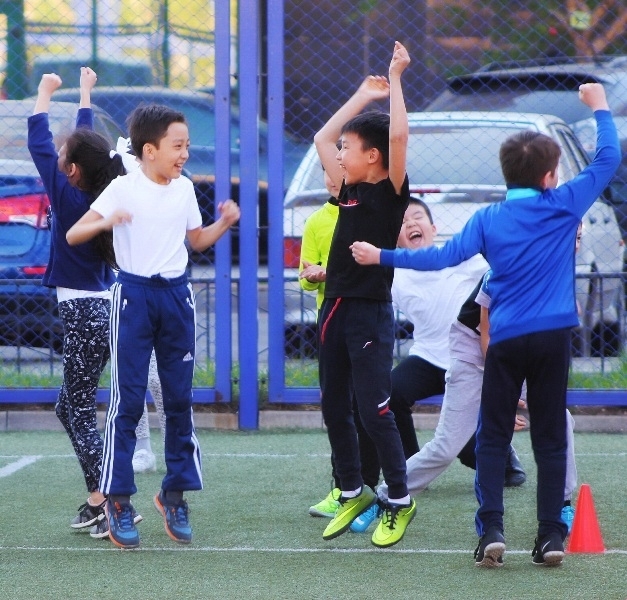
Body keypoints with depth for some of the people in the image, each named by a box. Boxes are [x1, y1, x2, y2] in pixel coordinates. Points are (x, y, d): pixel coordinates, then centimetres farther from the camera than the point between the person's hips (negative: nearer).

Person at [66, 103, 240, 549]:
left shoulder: (185, 189, 6)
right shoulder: (123, 189, -8)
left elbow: (198, 241, 20)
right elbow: (72, 236, -12)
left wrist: (225, 223, 1)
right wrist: (105, 223, -31)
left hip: (176, 295, 5)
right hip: (135, 294, -5)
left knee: (180, 398, 7)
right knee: (128, 399, -5)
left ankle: (176, 492, 19)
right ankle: (118, 500, 0)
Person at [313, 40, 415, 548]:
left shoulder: (391, 192, -8)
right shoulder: (350, 191, 11)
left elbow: (399, 134, -23)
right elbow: (321, 138, 21)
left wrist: (394, 79, -16)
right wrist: (362, 96, 19)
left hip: (371, 315, -8)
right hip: (335, 311, 8)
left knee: (375, 412, -5)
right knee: (334, 410, 11)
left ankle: (400, 502, 6)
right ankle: (353, 493, 23)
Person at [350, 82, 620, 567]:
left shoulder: (488, 219, 0)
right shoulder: (565, 206, -2)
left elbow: (443, 257, -6)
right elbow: (608, 159, 4)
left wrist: (382, 257, 2)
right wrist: (600, 108, 16)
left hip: (506, 340, 0)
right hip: (553, 336, 0)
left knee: (493, 437, 6)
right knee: (550, 437, 4)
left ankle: (491, 528, -6)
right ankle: (551, 535, 1)